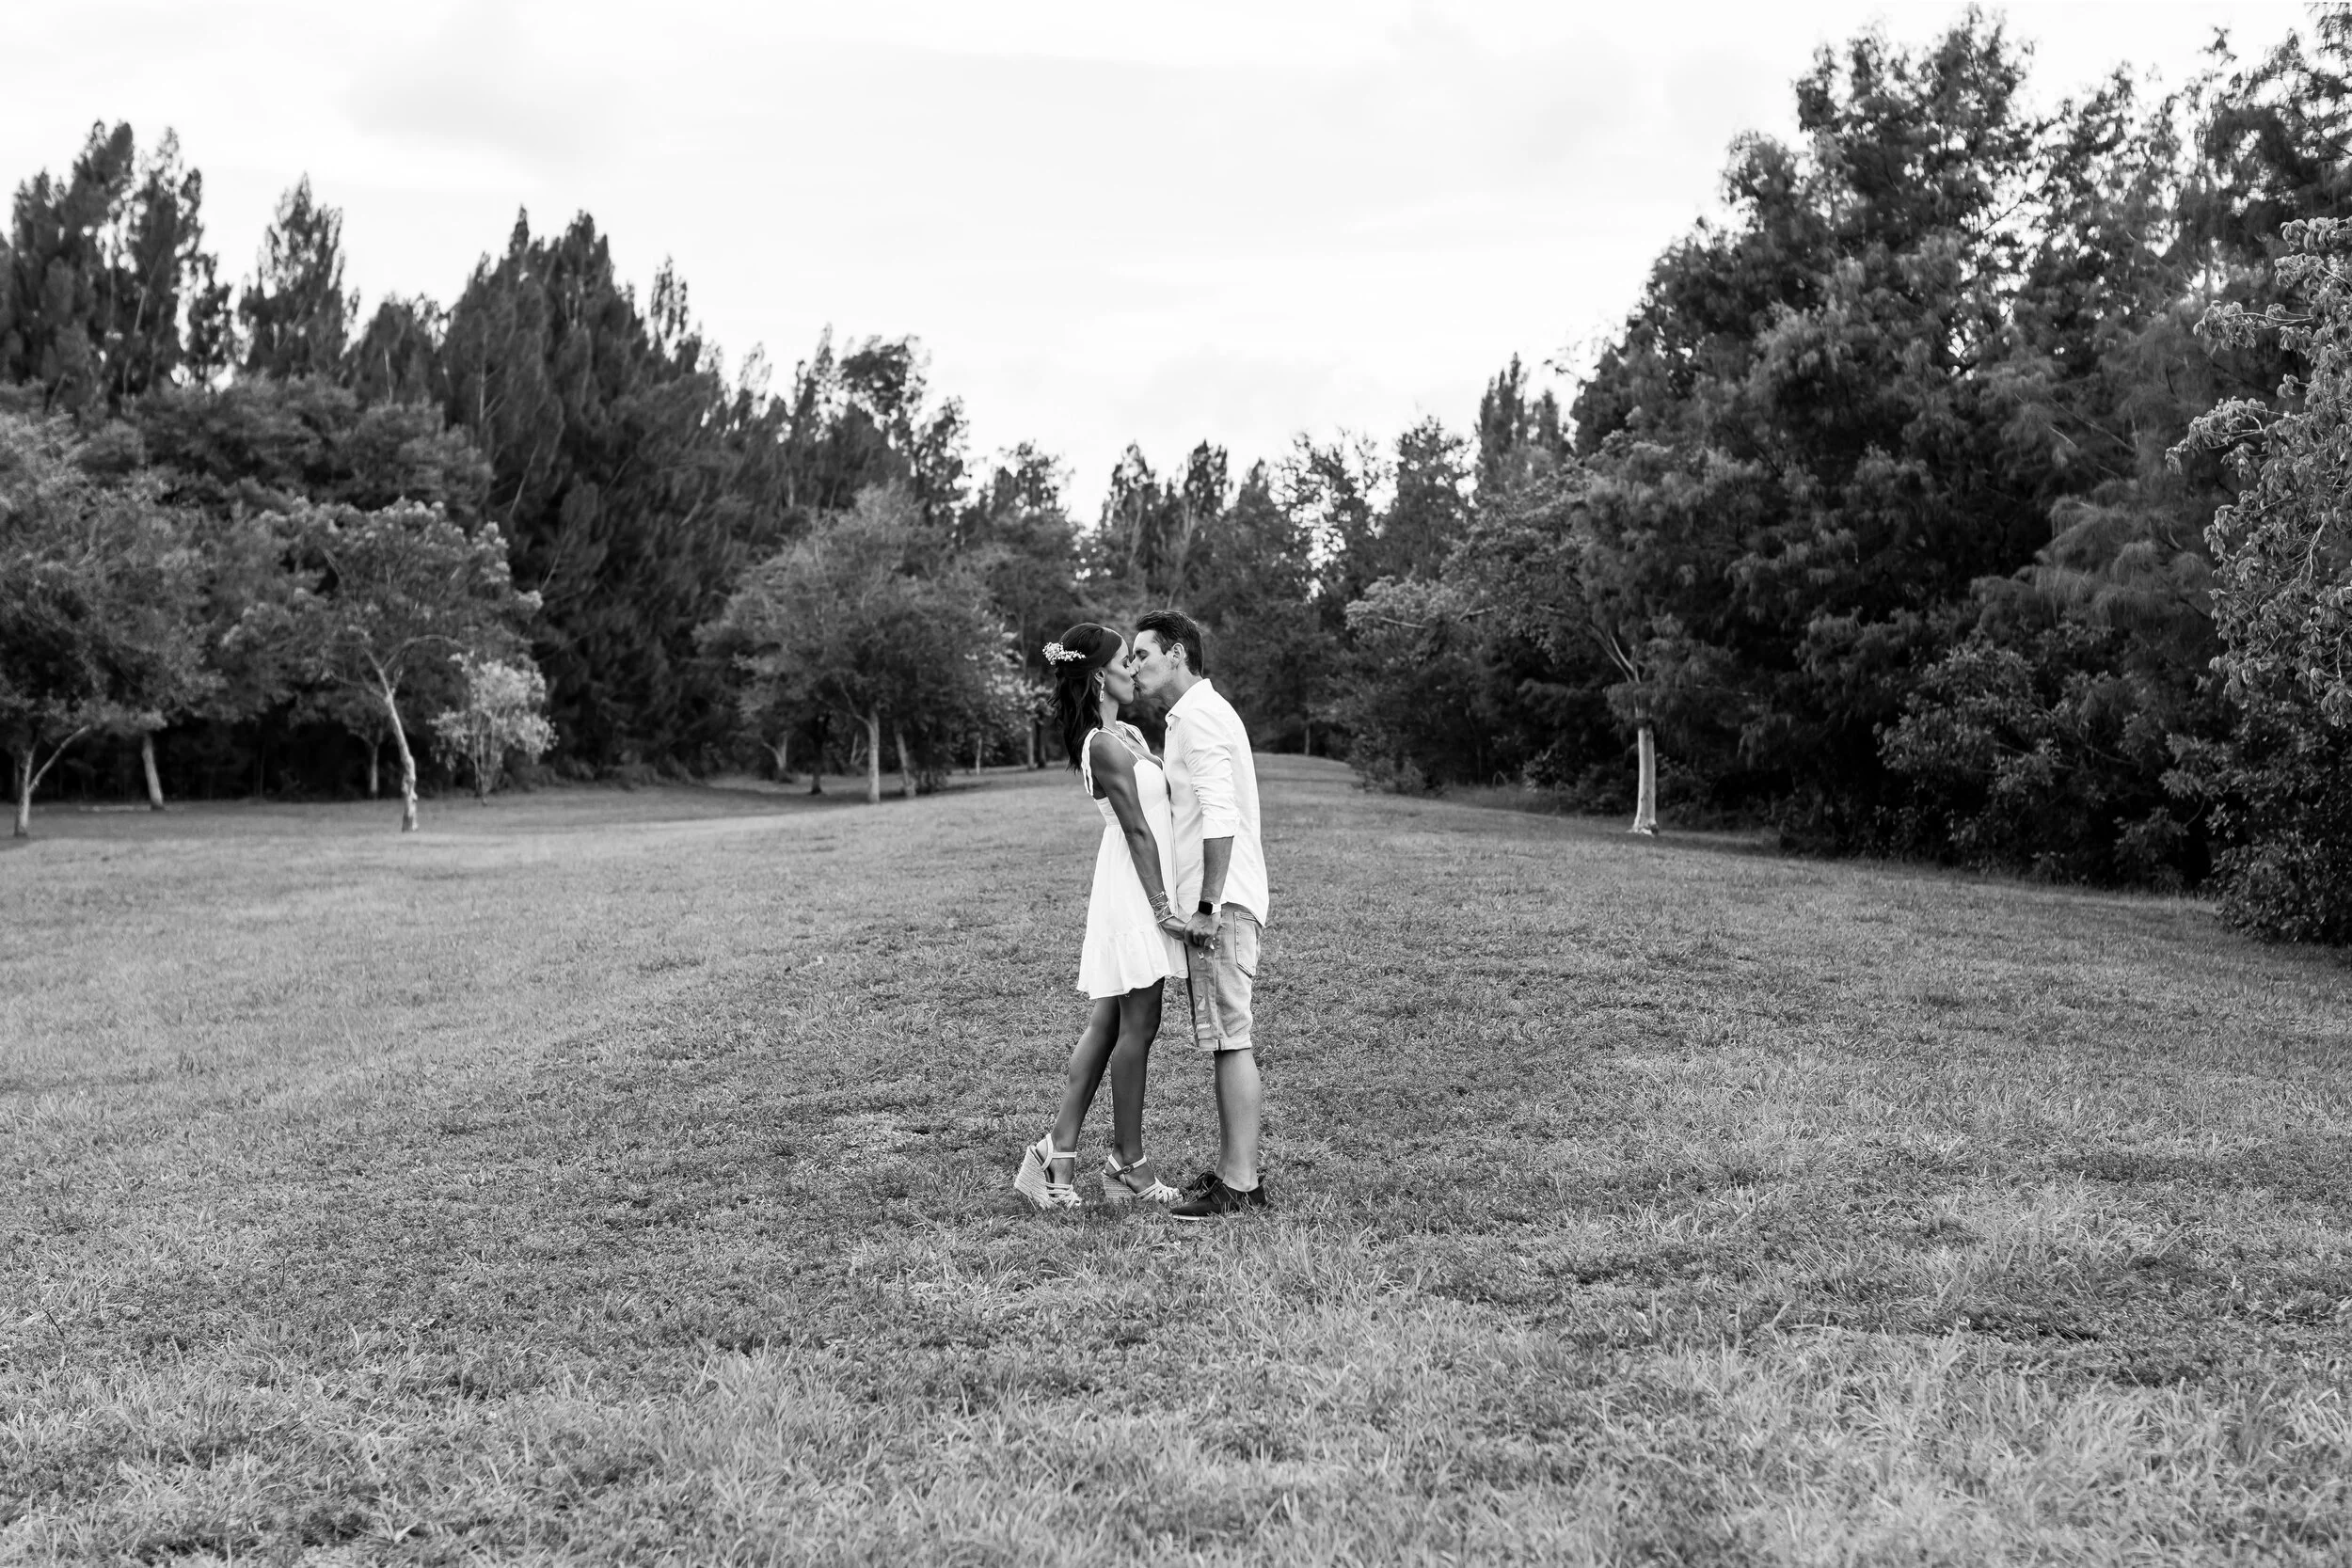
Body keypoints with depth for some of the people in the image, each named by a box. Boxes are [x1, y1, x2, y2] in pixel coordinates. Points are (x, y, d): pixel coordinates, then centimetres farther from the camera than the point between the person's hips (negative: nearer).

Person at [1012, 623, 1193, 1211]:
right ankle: (1129, 1164, 8)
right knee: (1137, 1027, -1)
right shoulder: (1105, 744, -16)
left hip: (1141, 886, 10)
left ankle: (1059, 1152, 12)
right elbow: (1136, 829, -18)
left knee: (1106, 1024, 10)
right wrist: (1163, 907, -19)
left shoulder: (1128, 733, 14)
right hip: (1134, 887, -10)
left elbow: (1157, 811, 13)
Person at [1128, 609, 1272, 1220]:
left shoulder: (1198, 715, -12)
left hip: (1221, 902, -11)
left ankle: (1240, 1186, -8)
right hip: (1217, 900, 11)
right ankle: (1233, 1169, 18)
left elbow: (1220, 817, -21)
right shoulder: (1205, 712, 21)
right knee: (1227, 1039, 12)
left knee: (1229, 1039, -9)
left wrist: (1207, 906, -22)